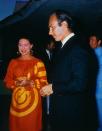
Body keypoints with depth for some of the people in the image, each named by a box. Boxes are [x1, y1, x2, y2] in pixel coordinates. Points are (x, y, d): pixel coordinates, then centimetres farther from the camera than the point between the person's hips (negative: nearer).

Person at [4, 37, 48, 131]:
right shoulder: (13, 62, 9)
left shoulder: (38, 62, -1)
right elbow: (7, 81, 7)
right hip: (17, 99, 3)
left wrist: (30, 82, -19)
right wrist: (17, 83, -12)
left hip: (32, 99, -3)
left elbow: (43, 82, -4)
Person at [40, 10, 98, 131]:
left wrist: (53, 88, -16)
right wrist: (50, 87, 3)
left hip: (73, 113, -8)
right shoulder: (63, 47, 11)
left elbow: (80, 83, -24)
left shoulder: (78, 48, -18)